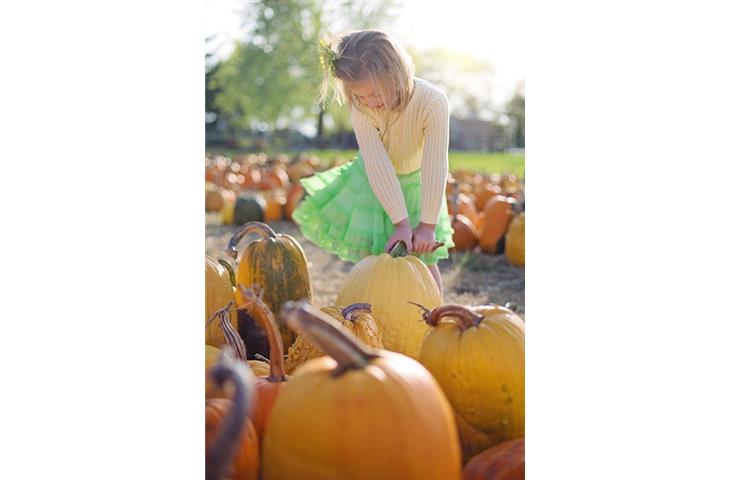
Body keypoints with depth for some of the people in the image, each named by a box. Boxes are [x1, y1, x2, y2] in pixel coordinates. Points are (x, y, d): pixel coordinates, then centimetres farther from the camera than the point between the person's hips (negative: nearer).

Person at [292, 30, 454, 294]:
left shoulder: (432, 103, -32)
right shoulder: (360, 107, -27)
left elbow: (435, 168, -31)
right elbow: (377, 165, -30)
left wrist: (427, 226, -31)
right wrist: (401, 223, -33)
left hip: (414, 183, -1)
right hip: (372, 183, 1)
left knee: (425, 263, 3)